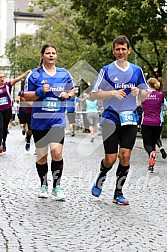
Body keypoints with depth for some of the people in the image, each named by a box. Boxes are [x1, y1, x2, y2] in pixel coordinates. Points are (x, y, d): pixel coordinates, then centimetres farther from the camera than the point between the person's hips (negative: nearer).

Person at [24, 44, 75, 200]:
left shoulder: (64, 74, 8)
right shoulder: (34, 74, 2)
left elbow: (72, 91, 19)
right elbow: (26, 96, 1)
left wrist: (68, 95, -3)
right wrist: (40, 92, -16)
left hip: (58, 120, 0)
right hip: (39, 121, 0)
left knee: (57, 153, -13)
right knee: (41, 156, 6)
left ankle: (57, 186, -1)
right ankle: (43, 186, 24)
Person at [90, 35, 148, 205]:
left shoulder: (137, 70, 8)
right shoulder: (106, 70, -1)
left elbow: (145, 95, 15)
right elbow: (94, 94, -2)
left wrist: (138, 92, -8)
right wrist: (112, 93, -17)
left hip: (130, 120, 2)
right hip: (111, 119, -2)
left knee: (125, 156, -6)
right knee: (110, 159, -4)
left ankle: (118, 193, 8)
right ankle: (100, 180, 28)